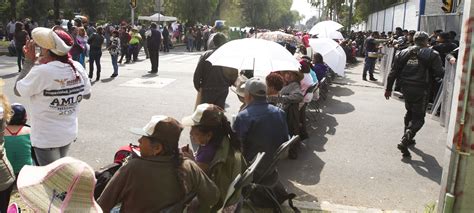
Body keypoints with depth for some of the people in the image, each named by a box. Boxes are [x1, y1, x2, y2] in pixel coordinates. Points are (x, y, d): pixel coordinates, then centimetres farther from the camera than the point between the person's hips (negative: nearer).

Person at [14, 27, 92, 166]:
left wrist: (29, 62, -5)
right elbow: (86, 95, 5)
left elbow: (18, 90, -8)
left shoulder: (41, 72, -24)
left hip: (46, 137, -5)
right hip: (69, 133, 5)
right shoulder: (78, 68, -9)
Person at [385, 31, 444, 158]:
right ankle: (405, 140, -19)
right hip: (421, 90, -5)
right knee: (418, 118, 1)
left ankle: (407, 138, 33)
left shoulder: (403, 53, 8)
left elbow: (393, 72, 6)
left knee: (410, 112, 25)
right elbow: (439, 73, -10)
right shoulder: (432, 54, -4)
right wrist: (430, 76, 12)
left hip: (406, 88, 5)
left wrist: (388, 88, 11)